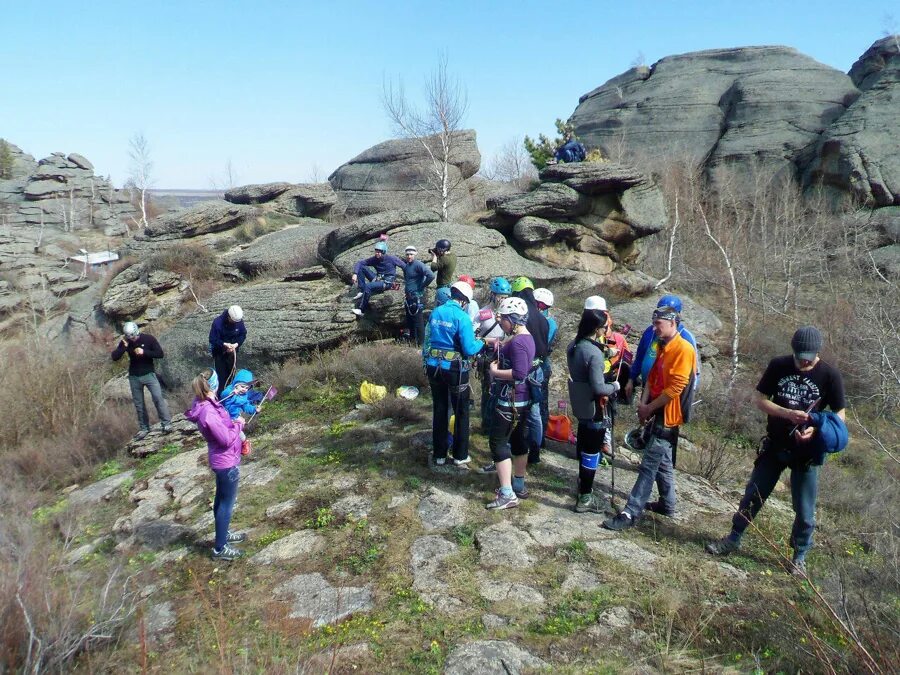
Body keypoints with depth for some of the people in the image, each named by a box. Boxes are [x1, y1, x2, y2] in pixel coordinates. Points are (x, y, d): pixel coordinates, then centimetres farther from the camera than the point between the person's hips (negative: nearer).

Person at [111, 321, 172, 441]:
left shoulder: (149, 339, -11)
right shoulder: (124, 342, -3)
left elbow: (160, 354, -13)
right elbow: (114, 357, -8)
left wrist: (144, 352, -23)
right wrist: (123, 346, -22)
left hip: (149, 374, -3)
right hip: (134, 377, 3)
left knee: (158, 398, -16)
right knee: (138, 404, 8)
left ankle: (166, 423, -8)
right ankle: (144, 428, 18)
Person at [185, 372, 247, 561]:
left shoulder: (205, 404, -2)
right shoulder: (208, 413, -30)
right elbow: (227, 439, -25)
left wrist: (233, 423, -2)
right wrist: (238, 424, -12)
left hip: (222, 460, 9)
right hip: (227, 462, -9)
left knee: (222, 500, 24)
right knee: (227, 504, 3)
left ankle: (224, 533, 42)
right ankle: (220, 548, 14)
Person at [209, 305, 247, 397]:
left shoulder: (239, 321, -16)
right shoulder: (217, 322, -27)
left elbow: (243, 334, -3)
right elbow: (212, 340, -20)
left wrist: (236, 344, -20)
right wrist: (224, 344, -32)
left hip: (232, 351, 4)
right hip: (219, 352, -4)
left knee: (231, 372, 15)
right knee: (221, 375, -2)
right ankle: (220, 394, 9)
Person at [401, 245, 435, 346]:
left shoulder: (418, 265, -15)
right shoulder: (406, 266, 13)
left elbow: (431, 275, -28)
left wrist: (422, 286, -17)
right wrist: (406, 283, 15)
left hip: (417, 297, -9)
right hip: (409, 297, 9)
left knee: (418, 322, -3)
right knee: (409, 319, 18)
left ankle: (421, 343, 4)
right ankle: (412, 339, 32)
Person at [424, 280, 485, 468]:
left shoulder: (435, 312, 2)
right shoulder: (462, 317, -16)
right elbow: (469, 349, -19)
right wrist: (482, 343, 0)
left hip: (433, 366, 5)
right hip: (455, 368, -5)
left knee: (439, 410, 16)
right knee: (461, 412, 11)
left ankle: (439, 455, 24)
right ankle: (460, 456, 17)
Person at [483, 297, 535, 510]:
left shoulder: (516, 342, -21)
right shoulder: (526, 338, 10)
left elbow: (519, 373, -29)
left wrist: (495, 371, -17)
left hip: (510, 400, -10)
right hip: (523, 399, 10)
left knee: (498, 442, -4)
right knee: (518, 439, 18)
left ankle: (507, 494, -3)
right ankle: (519, 485, 30)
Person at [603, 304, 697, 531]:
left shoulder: (684, 349, -17)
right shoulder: (663, 347, 12)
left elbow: (675, 388, -21)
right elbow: (652, 378, 13)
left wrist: (649, 408, -14)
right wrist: (644, 404, -2)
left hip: (667, 416, -9)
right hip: (659, 413, 9)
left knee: (649, 466, -9)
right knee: (663, 462, 19)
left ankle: (630, 514, -8)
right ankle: (667, 504, 33)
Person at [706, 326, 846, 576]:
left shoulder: (829, 375, -11)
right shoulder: (778, 366, -7)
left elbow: (839, 415, -4)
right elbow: (761, 400, -4)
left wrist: (816, 429, -23)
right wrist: (788, 413, -21)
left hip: (806, 452, -1)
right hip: (774, 446, 2)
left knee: (804, 509, 7)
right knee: (752, 496, 10)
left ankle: (800, 557, 26)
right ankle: (733, 539, 27)